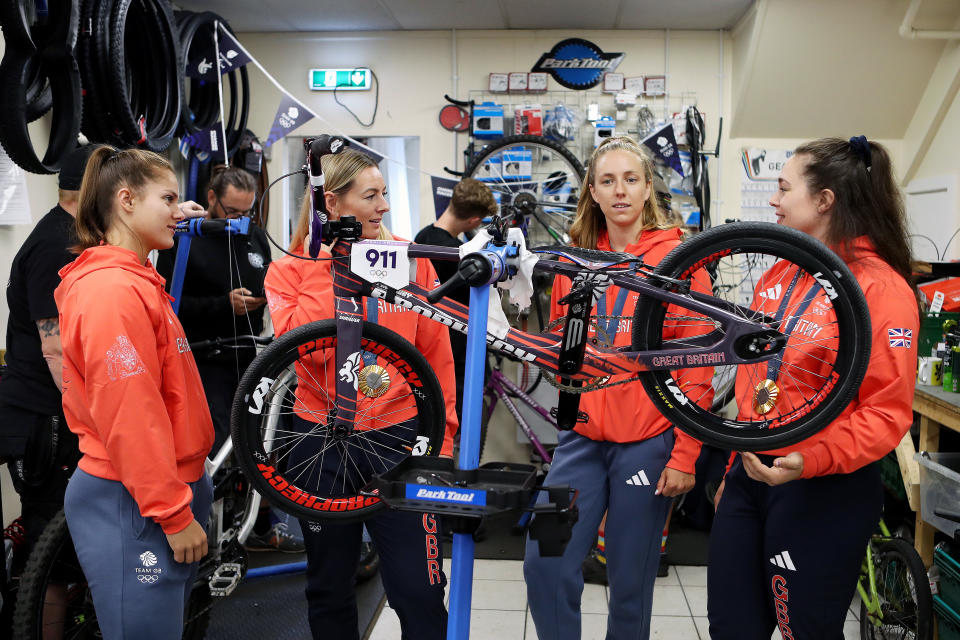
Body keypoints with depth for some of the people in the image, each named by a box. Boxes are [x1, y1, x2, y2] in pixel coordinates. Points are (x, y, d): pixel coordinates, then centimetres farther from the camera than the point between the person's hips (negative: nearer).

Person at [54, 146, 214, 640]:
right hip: (133, 508, -10)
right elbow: (131, 418, -22)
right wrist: (175, 514, -17)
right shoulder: (113, 290, -19)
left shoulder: (135, 283, 13)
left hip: (164, 493, 10)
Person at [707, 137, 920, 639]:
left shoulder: (879, 286, -13)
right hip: (751, 477, 7)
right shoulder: (782, 273, 10)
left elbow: (887, 412, -15)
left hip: (823, 490, -7)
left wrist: (811, 460, -28)